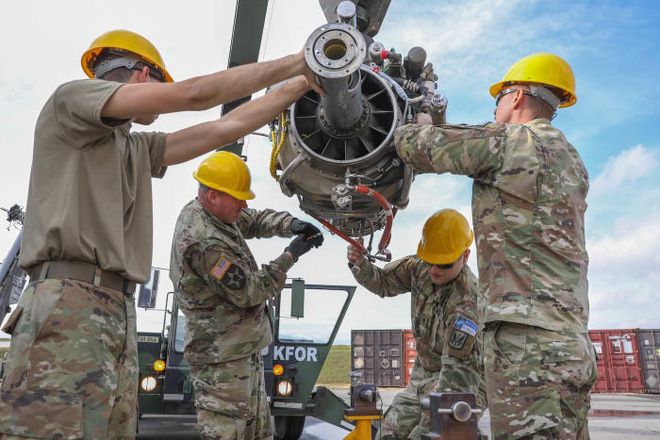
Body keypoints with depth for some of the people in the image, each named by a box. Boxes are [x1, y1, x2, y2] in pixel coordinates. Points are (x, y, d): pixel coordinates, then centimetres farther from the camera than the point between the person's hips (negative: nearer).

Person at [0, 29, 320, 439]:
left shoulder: (138, 149, 27)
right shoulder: (71, 97, 4)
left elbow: (226, 128, 23)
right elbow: (195, 93, -6)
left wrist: (301, 84, 25)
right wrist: (296, 63, 1)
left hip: (120, 313, 8)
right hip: (69, 306, -8)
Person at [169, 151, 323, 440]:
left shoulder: (206, 211, 4)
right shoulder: (205, 243, -27)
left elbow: (255, 221, 14)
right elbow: (250, 293, -22)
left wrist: (291, 224, -5)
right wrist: (290, 256, -14)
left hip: (244, 348, 10)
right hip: (223, 359, -10)